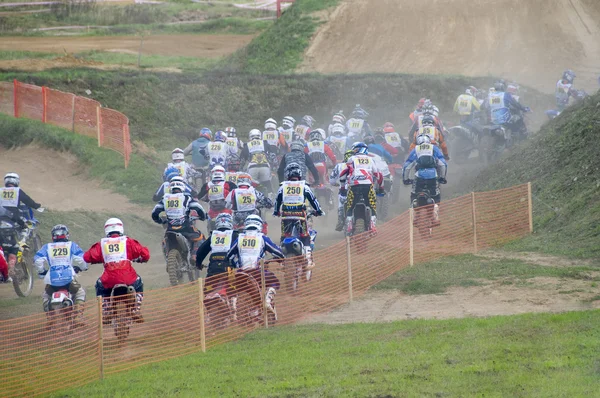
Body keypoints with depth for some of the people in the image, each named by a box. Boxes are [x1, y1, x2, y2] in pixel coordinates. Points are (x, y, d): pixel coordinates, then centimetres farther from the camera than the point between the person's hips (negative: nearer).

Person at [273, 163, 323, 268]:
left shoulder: (282, 187, 7)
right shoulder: (304, 186, 3)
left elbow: (277, 200, 15)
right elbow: (313, 199, 7)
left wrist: (276, 212, 31)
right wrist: (318, 211, 20)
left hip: (286, 215, 1)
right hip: (300, 215, -1)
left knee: (284, 237, 12)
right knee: (305, 238, 6)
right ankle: (308, 259, -3)